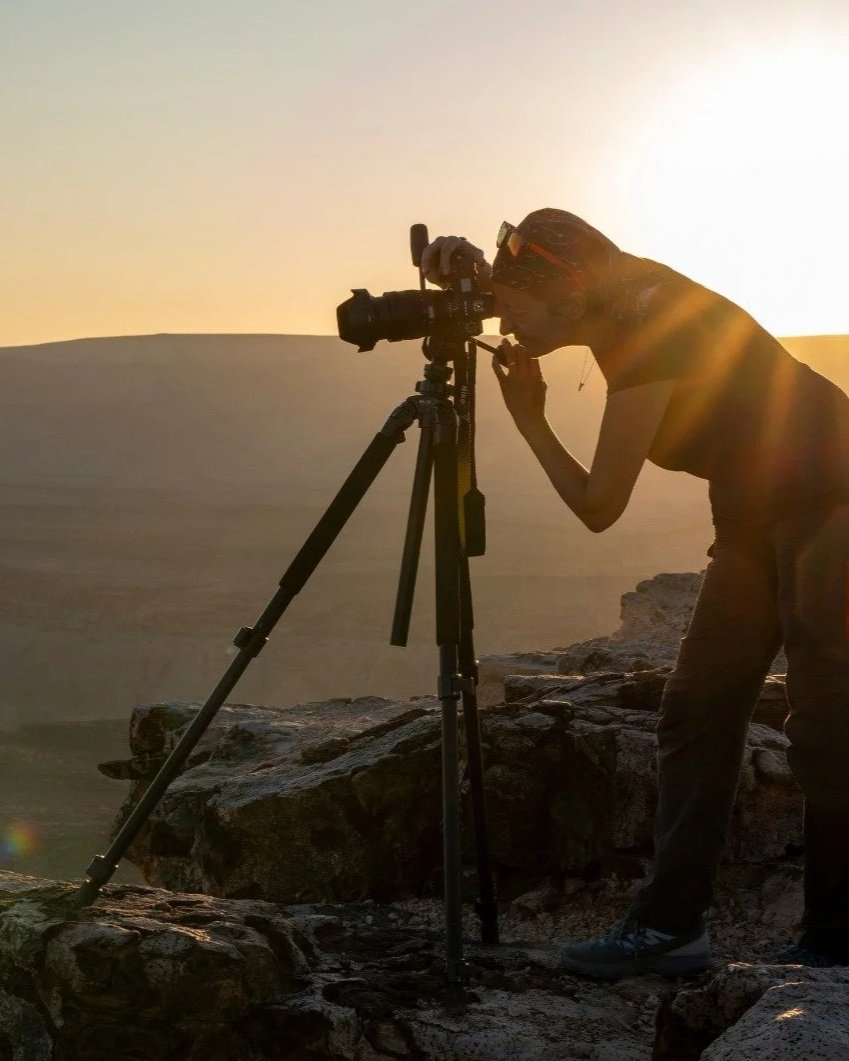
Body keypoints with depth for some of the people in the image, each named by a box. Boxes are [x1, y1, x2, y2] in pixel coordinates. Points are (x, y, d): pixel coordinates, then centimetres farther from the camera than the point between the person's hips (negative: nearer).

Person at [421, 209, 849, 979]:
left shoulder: (652, 338, -25)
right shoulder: (629, 297, -2)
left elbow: (598, 506, -21)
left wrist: (529, 419, -11)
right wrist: (479, 273, -2)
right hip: (757, 514, 10)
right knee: (697, 709, 2)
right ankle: (670, 924, 2)